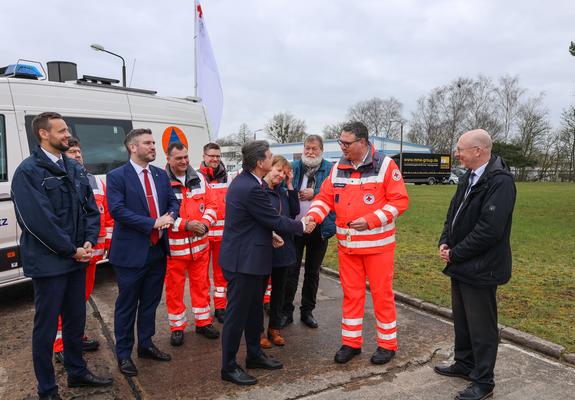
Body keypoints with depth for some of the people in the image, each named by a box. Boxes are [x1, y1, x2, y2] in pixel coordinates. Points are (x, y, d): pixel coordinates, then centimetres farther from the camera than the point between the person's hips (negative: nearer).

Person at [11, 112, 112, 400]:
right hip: (48, 262, -6)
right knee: (46, 327, 7)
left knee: (76, 319, 18)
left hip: (77, 258, 7)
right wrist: (71, 250, -15)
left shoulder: (75, 168, 9)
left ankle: (77, 372, 37)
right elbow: (37, 220, -18)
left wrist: (89, 242, -5)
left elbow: (91, 207, 9)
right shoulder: (28, 171, -12)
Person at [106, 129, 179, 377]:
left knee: (150, 302, 18)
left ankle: (145, 345, 35)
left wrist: (170, 216, -11)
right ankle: (123, 354, 24)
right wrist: (153, 223, -23)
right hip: (131, 252, -6)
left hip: (158, 250, 6)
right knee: (127, 305, 8)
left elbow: (173, 202, 13)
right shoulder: (117, 176, -9)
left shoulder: (161, 175, 9)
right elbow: (117, 209, -19)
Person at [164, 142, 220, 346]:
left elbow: (211, 204, 7)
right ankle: (177, 327, 26)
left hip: (200, 243, 4)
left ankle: (203, 322, 31)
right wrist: (186, 224, -22)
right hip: (174, 245, -4)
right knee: (174, 287, 9)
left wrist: (205, 224, -11)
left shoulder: (199, 178, 5)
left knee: (201, 284, 15)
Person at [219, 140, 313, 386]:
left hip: (247, 256, 10)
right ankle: (228, 367, 18)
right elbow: (275, 220, -16)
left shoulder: (243, 181, 7)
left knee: (254, 310, 20)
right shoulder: (251, 188, -24)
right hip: (243, 260, -10)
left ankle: (254, 355, 35)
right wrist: (303, 226, -2)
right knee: (237, 314, 3)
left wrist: (270, 235, 8)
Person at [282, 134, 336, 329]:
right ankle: (286, 311, 18)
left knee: (313, 271, 13)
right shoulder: (293, 167, 4)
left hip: (319, 228, 0)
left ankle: (307, 311, 27)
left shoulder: (330, 169, -2)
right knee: (291, 270, 5)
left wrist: (314, 194, -17)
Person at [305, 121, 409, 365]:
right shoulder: (338, 169, 6)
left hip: (378, 244, -4)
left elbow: (399, 200, -11)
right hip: (347, 244, 4)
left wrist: (371, 220, -19)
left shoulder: (385, 166, -9)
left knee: (381, 293, 7)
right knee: (351, 293, 13)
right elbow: (325, 197, 6)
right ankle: (351, 343, 27)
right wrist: (313, 216, -13)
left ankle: (387, 344, 25)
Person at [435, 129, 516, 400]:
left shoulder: (500, 181, -21)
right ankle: (464, 364, 41)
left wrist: (455, 254, -17)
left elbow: (489, 229, -26)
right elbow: (454, 212, 15)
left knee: (481, 327, 6)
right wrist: (445, 242, -1)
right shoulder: (468, 177, 8)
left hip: (481, 269, -9)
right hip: (460, 266, 9)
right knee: (462, 321, 22)